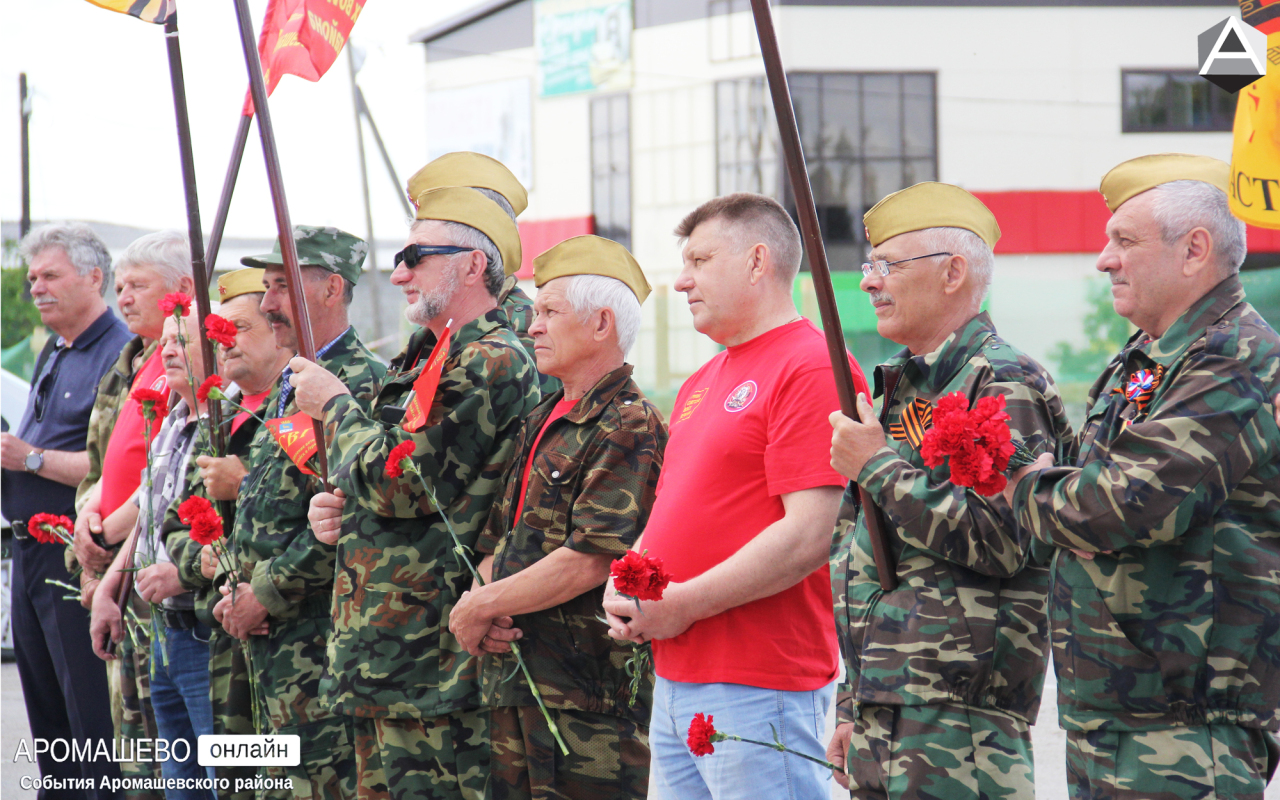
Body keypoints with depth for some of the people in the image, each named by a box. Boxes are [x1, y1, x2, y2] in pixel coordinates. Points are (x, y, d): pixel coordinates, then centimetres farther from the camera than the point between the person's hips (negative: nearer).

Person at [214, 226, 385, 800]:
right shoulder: (290, 387, 18)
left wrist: (266, 595, -16)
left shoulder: (361, 385, -14)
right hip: (270, 631, 10)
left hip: (319, 635, -10)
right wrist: (237, 591, 8)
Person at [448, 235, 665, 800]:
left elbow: (591, 559, -19)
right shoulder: (540, 424, 19)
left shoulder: (631, 428, -10)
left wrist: (483, 606, -12)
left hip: (591, 694, -9)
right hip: (513, 684, 9)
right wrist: (478, 601, -2)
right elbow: (496, 541, 20)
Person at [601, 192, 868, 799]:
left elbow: (809, 536, -19)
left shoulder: (811, 368, -11)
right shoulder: (701, 383, 21)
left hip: (759, 692, -9)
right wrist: (625, 588, 6)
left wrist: (684, 603, -16)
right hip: (674, 681, 9)